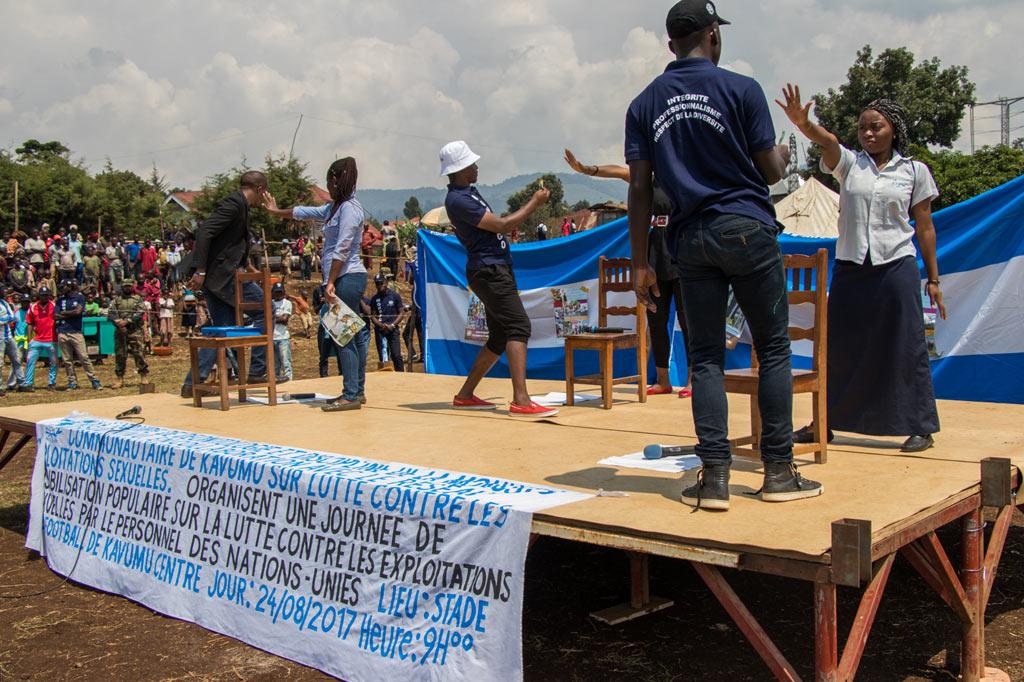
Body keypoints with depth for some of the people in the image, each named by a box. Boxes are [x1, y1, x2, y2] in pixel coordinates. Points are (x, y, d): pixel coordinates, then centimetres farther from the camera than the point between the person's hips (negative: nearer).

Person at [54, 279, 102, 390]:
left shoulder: (80, 297, 4)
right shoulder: (60, 300, 14)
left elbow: (78, 311, -11)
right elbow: (55, 316, 4)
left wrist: (65, 313, 2)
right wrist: (72, 314, -3)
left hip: (76, 332, -4)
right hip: (62, 333, 4)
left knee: (84, 357, -8)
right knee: (67, 360, 4)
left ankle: (94, 381, -6)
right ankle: (72, 382, 12)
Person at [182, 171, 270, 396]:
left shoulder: (239, 205, 18)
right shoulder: (233, 203, -12)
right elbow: (204, 231, -21)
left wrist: (243, 261, 19)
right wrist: (200, 270, -23)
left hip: (217, 276, 10)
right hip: (222, 275, -10)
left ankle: (192, 383, 12)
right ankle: (257, 371, -1)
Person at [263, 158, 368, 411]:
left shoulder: (349, 208, -11)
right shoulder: (335, 207, 19)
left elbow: (342, 249, -18)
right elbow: (305, 212, 35)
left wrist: (331, 282, -21)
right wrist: (277, 212, 47)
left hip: (348, 277, -10)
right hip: (344, 278, 10)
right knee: (353, 334, 10)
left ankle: (351, 395, -10)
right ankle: (357, 391, 15)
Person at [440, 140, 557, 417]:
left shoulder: (469, 192, 17)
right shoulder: (457, 200, -15)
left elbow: (497, 225, 23)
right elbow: (502, 226, -16)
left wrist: (532, 203, 13)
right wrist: (534, 203, -5)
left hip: (498, 270, 10)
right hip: (489, 271, -10)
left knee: (499, 337, 12)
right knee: (518, 326, -20)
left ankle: (465, 395, 17)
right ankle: (520, 401, -29)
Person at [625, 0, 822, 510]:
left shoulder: (644, 105, 8)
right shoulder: (740, 89, -2)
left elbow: (640, 189, 4)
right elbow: (771, 170, -1)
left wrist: (640, 263, 6)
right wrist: (784, 154, 23)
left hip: (691, 238, 3)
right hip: (747, 228, -3)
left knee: (706, 358, 7)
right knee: (774, 348, 6)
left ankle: (714, 477, 1)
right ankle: (778, 472, 8)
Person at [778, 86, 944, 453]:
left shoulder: (914, 171, 5)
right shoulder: (849, 163, 5)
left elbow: (924, 227, 8)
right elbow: (828, 142, -17)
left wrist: (933, 278, 6)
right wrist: (803, 123, -39)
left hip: (896, 267, -1)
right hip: (850, 267, 2)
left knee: (905, 348, 0)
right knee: (839, 347, 8)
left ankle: (921, 427, 11)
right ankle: (825, 421, 21)